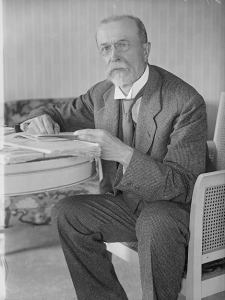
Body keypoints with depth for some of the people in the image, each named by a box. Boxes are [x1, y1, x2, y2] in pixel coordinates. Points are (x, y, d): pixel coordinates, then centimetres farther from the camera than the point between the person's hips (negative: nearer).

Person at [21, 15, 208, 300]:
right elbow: (60, 114, 16)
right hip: (125, 202, 6)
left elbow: (183, 187, -23)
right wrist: (40, 119, -10)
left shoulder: (186, 102, -20)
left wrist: (123, 153, -34)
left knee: (155, 224, -37)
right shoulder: (102, 94, 0)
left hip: (174, 207, -6)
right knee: (66, 212, -14)